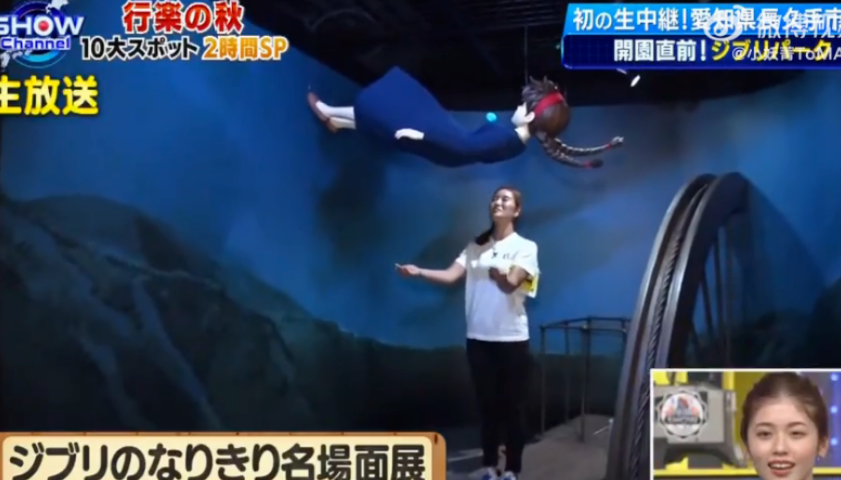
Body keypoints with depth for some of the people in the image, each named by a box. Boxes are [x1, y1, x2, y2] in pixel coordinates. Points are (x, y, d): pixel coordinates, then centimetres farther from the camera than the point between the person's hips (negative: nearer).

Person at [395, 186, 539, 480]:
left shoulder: (526, 247, -1)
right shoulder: (476, 247, 9)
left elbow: (510, 283, -18)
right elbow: (450, 276, -7)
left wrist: (492, 271, -10)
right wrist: (419, 272, -19)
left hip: (512, 338, -3)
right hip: (479, 337, 3)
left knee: (513, 405, 3)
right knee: (487, 403, 9)